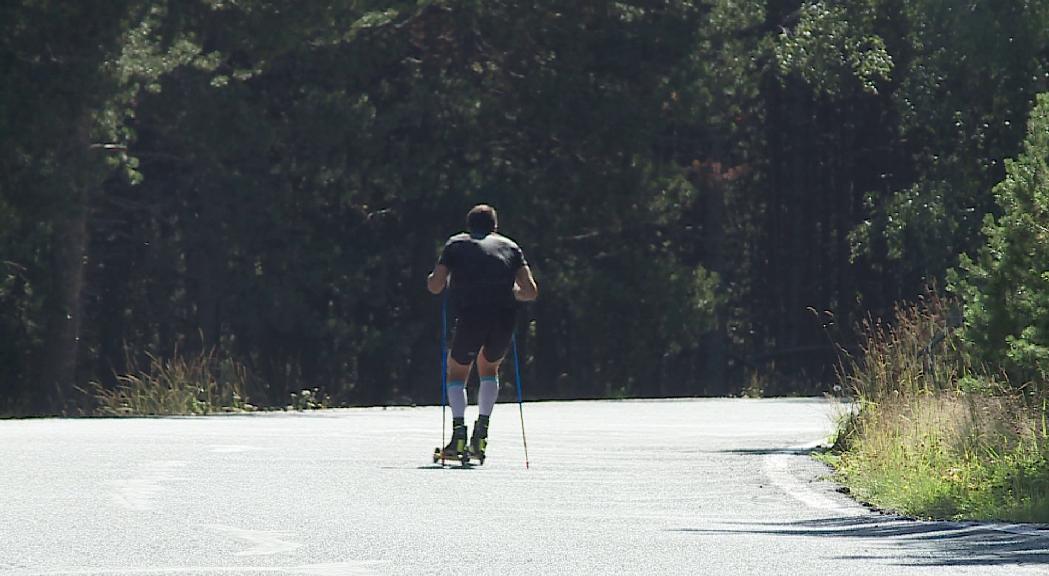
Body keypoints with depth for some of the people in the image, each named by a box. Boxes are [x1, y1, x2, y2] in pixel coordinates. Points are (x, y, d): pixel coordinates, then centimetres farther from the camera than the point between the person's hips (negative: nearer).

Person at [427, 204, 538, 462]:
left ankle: (459, 430, -1)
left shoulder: (456, 244, 18)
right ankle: (481, 434, 14)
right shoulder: (510, 246, 22)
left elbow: (435, 286, 8)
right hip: (505, 318, 2)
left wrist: (437, 275, 30)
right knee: (489, 369, 28)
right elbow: (531, 292, 13)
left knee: (457, 373, 20)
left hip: (470, 316, -2)